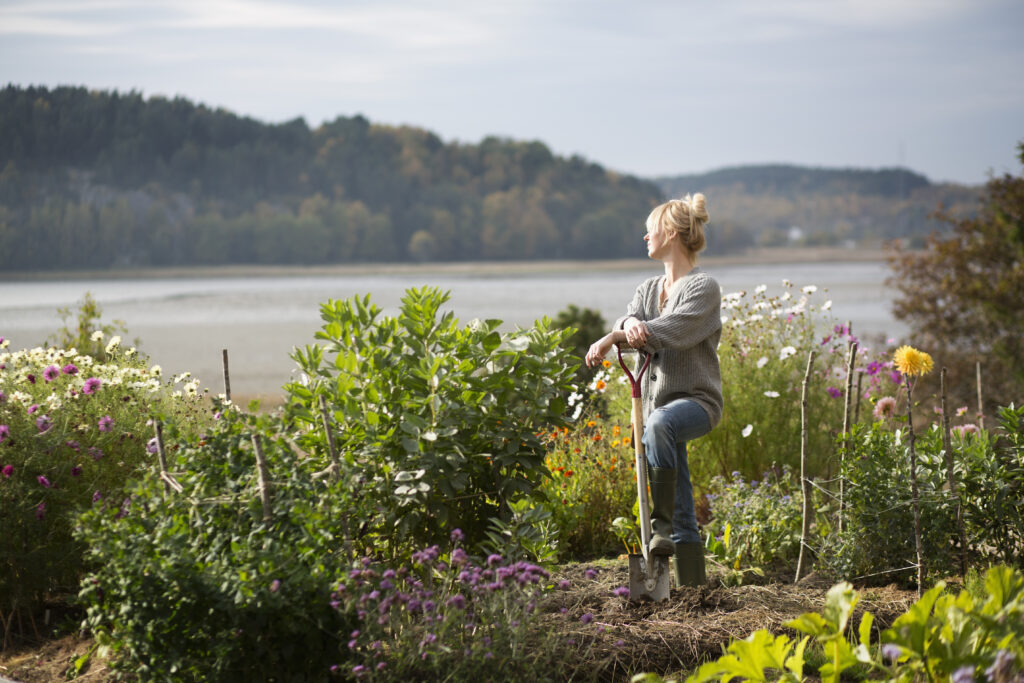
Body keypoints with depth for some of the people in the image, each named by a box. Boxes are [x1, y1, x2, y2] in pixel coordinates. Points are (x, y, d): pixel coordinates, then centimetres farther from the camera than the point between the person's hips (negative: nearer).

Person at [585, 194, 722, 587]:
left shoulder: (703, 287, -6)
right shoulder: (648, 289, 16)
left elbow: (678, 329, -21)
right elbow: (631, 321, -2)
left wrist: (612, 337, -29)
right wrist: (629, 326, -28)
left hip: (697, 397, -7)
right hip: (659, 400, 7)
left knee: (660, 423, -39)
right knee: (682, 511, 5)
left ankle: (663, 526, -36)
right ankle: (691, 585, 11)